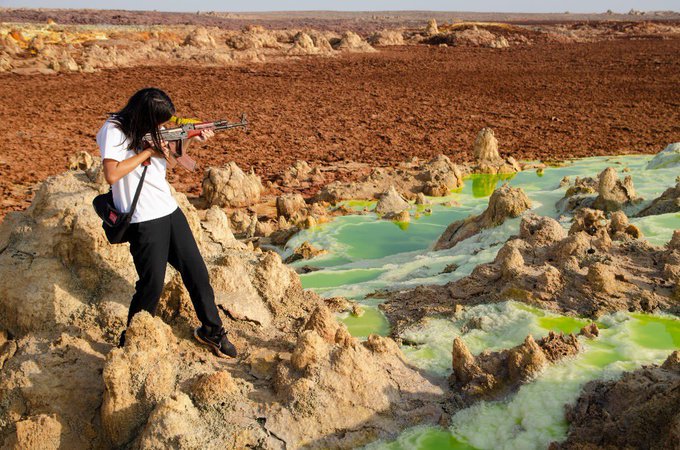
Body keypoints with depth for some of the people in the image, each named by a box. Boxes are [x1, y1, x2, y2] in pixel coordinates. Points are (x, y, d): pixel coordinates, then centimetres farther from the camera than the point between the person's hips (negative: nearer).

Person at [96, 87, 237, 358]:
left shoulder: (152, 131, 9)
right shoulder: (114, 131, -12)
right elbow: (112, 175, -23)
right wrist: (149, 149, -17)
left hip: (170, 211, 8)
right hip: (144, 221, -7)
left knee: (197, 272, 10)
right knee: (152, 284, -4)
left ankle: (211, 330, 26)